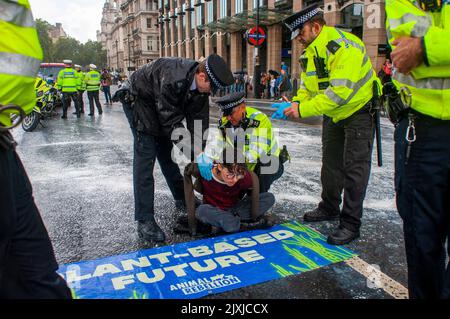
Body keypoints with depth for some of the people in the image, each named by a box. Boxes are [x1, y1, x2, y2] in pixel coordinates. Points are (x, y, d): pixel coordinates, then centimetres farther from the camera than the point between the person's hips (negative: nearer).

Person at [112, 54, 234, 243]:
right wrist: (194, 151, -30)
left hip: (160, 105, 8)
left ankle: (182, 198, 31)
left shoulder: (199, 85, -14)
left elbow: (199, 118, -9)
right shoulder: (173, 79, -39)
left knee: (167, 152, 14)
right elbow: (171, 120, -33)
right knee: (145, 156, -14)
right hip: (137, 99, -7)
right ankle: (144, 221, -11)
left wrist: (199, 150, -15)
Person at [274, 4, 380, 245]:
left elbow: (339, 91, -36)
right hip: (333, 114, 9)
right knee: (331, 163, 15)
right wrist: (296, 102, -15)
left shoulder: (344, 46, -28)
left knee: (354, 168, -6)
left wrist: (303, 110, -36)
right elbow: (307, 85, 6)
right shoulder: (309, 52, 0)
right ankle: (329, 208, 32)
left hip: (359, 110, -8)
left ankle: (350, 224, 3)